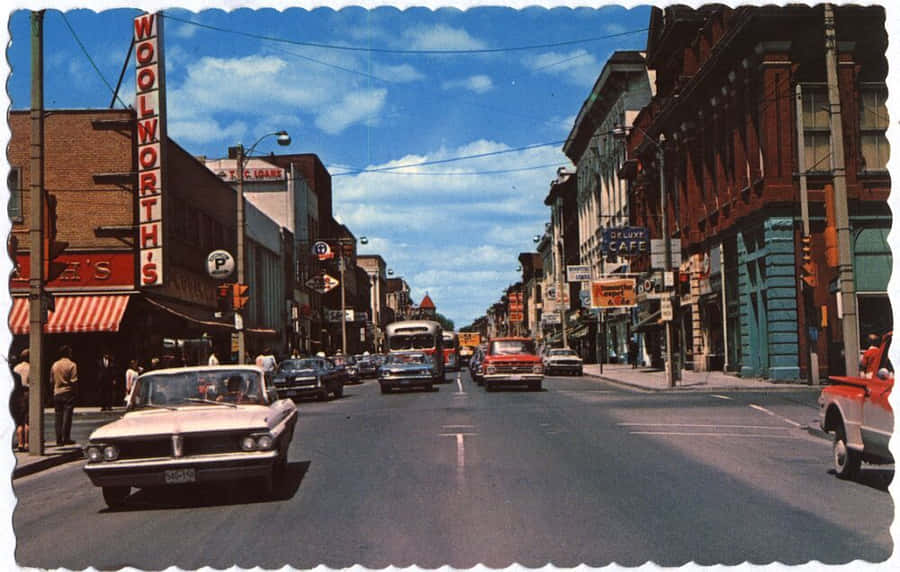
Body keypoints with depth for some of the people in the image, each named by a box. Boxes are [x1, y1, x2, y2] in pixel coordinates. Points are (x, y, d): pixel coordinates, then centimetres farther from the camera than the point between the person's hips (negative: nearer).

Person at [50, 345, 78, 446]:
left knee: (58, 416, 6)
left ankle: (59, 440, 6)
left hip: (57, 393, 5)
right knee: (67, 415, -2)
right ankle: (66, 438, -3)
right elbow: (74, 381, -12)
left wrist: (54, 390, 19)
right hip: (68, 393, -5)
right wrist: (76, 393, -4)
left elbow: (51, 381, 11)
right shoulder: (72, 365, -8)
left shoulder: (54, 365, 8)